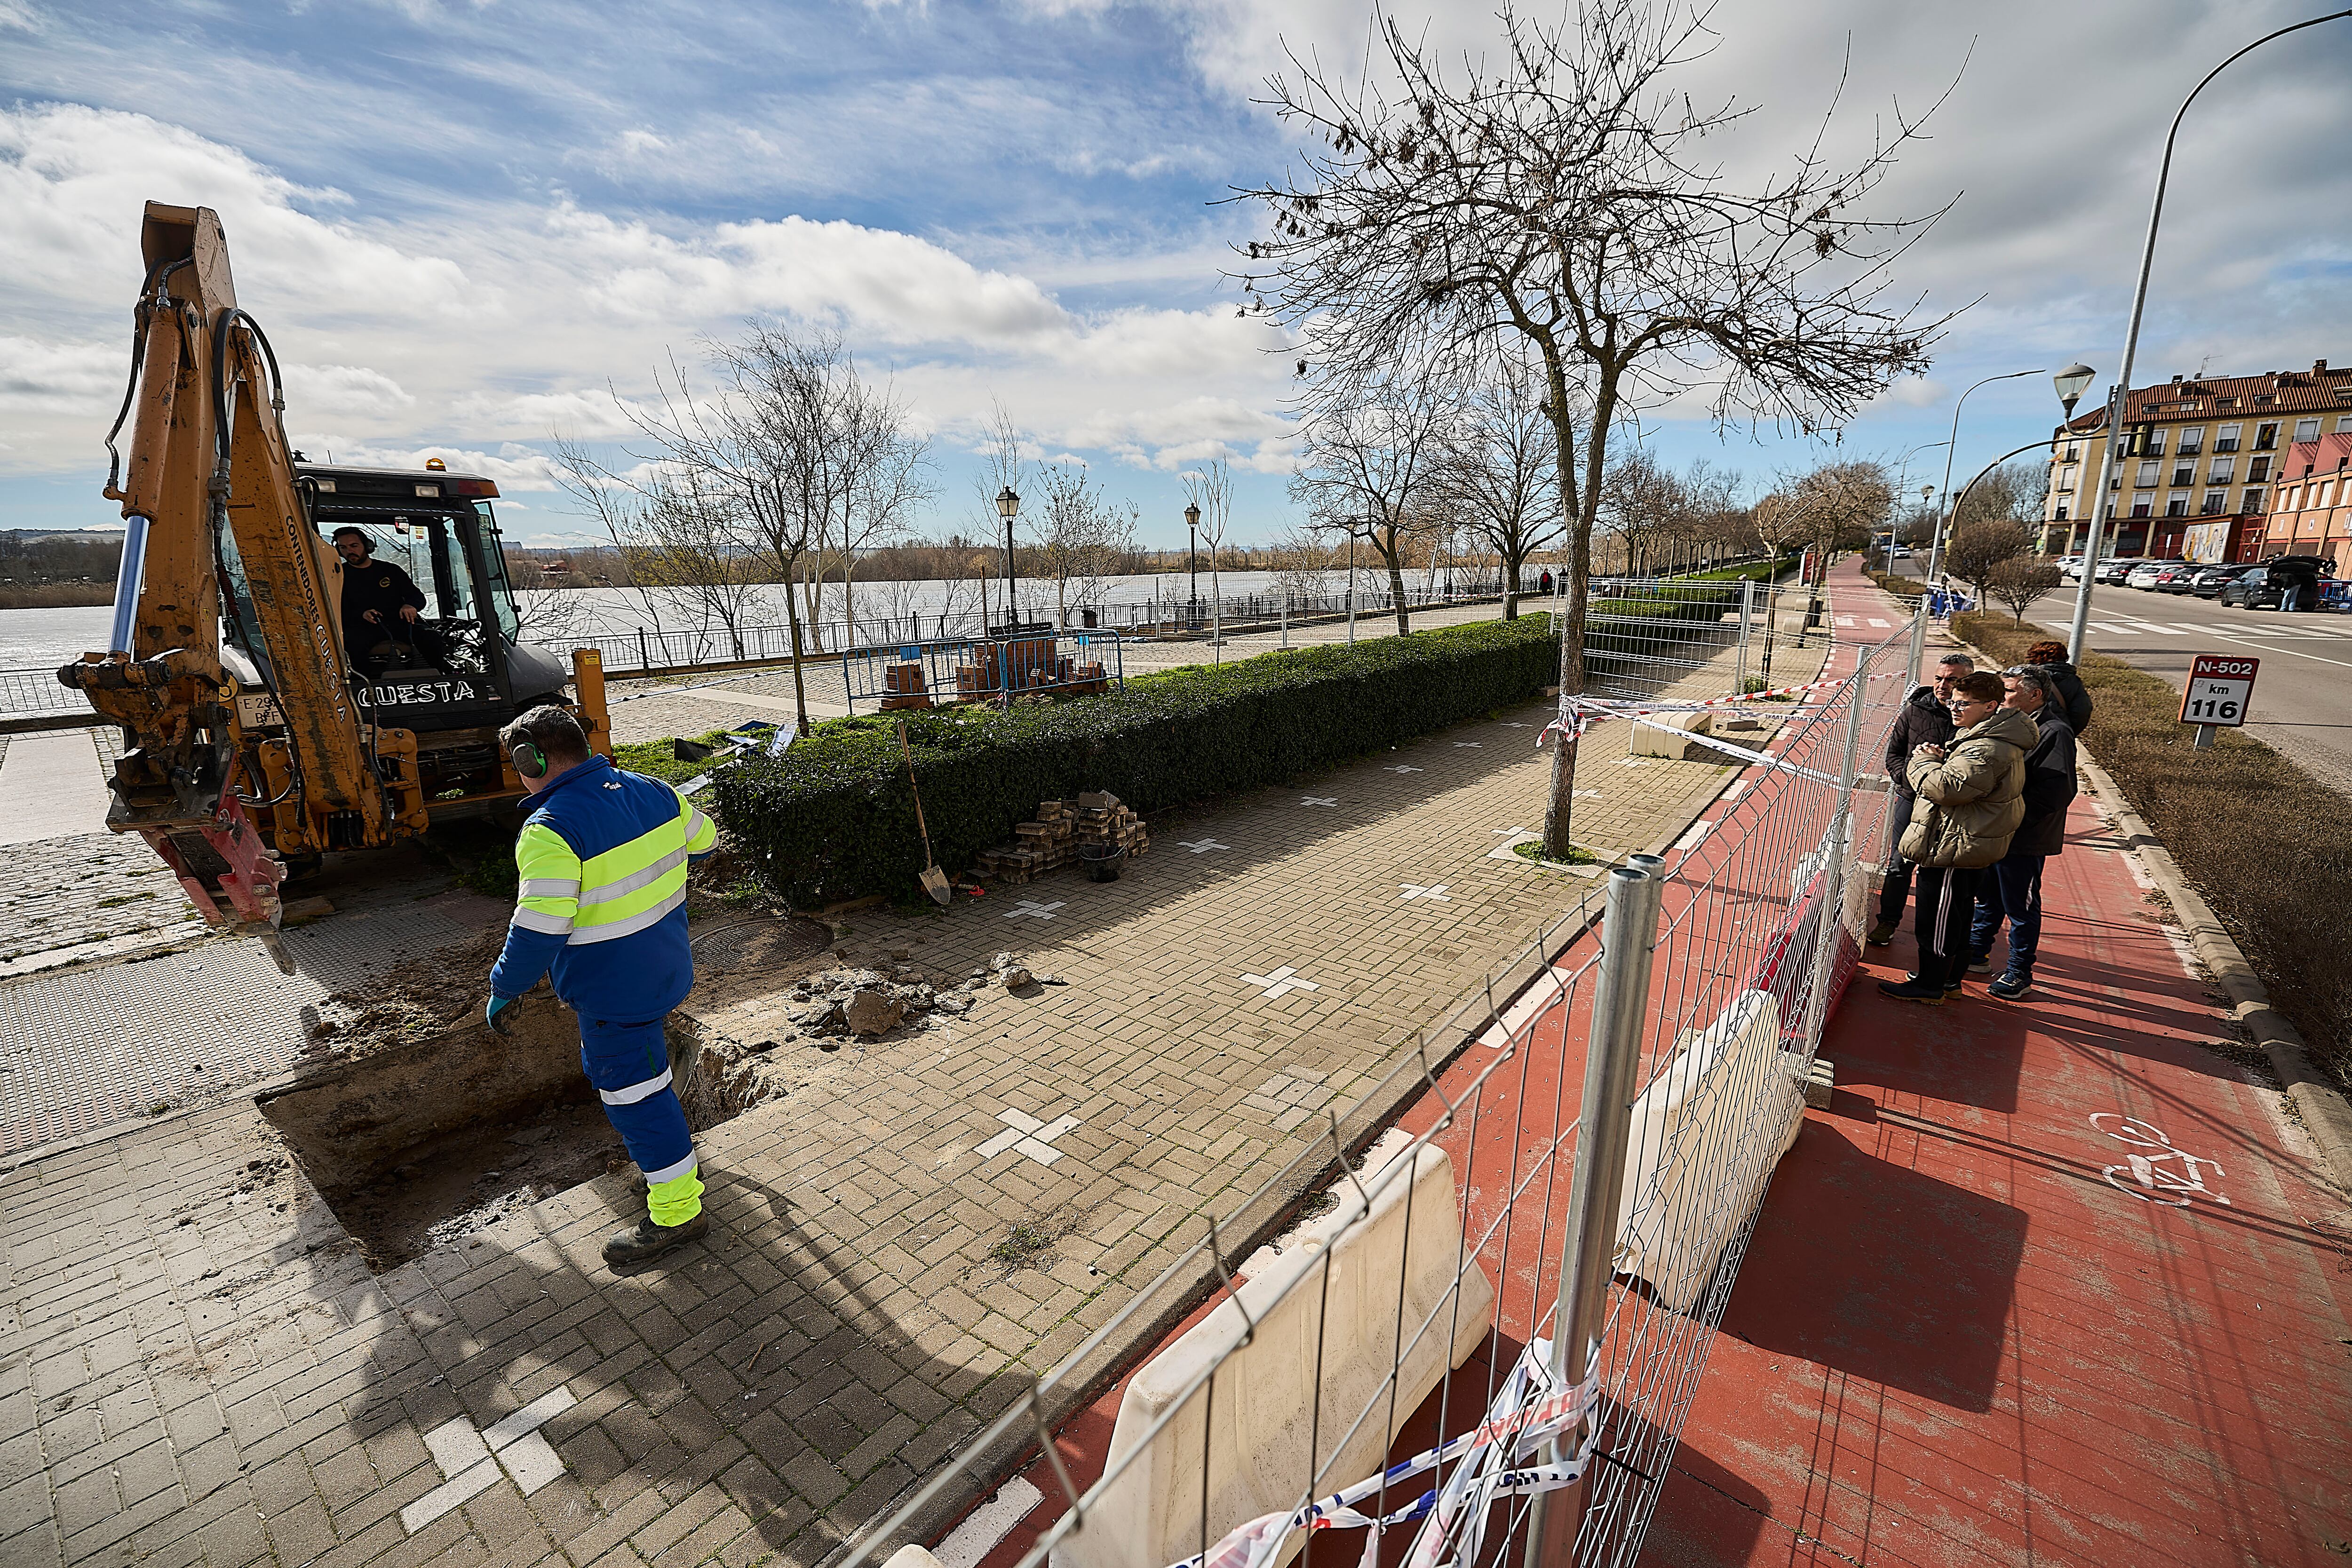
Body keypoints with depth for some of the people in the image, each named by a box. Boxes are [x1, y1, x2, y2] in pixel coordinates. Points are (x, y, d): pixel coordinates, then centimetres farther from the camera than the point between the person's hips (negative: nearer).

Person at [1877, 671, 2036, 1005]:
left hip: (1953, 848, -11)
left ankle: (1930, 986, 10)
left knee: (1938, 917, -1)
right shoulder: (1987, 737, 12)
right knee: (1958, 913, 21)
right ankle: (1949, 977, 34)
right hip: (1968, 848, 11)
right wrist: (1939, 761, -1)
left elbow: (1947, 788, -31)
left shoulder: (1987, 749, -24)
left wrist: (1924, 761, -14)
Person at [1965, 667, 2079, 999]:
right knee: (1987, 897, 20)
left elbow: (2057, 792, -23)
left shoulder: (2054, 733, -16)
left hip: (2024, 840, -8)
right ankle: (1977, 953, 34)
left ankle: (2020, 972, 18)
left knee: (2020, 906, 5)